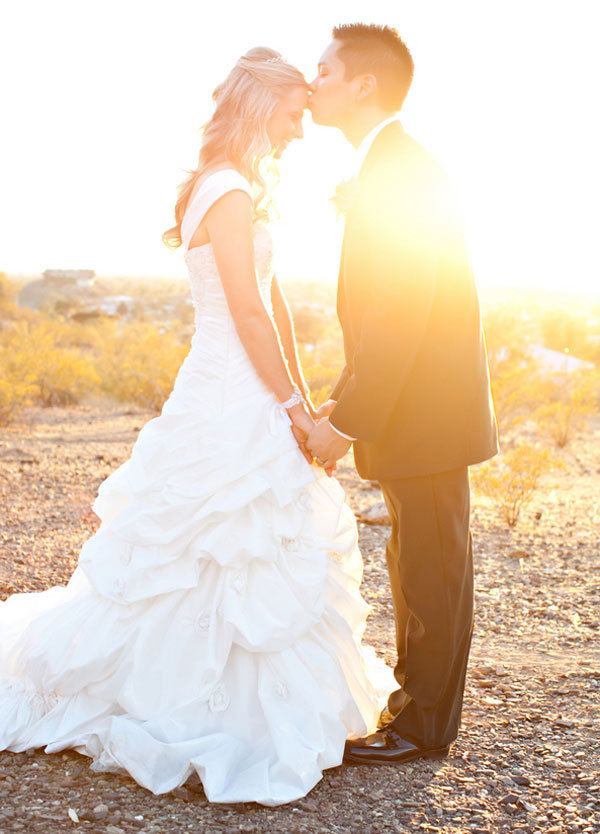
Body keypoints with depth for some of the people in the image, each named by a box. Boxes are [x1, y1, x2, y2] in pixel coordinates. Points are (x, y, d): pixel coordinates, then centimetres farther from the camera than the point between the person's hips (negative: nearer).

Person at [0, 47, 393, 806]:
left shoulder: (239, 190, 15)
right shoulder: (229, 193, -16)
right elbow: (250, 316, -19)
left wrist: (300, 400, 13)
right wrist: (295, 410, -12)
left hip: (247, 400, 10)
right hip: (234, 409, -10)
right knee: (239, 565, 0)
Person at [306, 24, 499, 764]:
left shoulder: (400, 170, -18)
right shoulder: (389, 166, 14)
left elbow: (401, 315, -25)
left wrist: (345, 422, -23)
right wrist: (346, 399, 15)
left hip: (427, 415, -10)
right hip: (414, 410, 10)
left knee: (431, 569, 2)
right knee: (415, 561, 19)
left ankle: (424, 727, 15)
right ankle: (414, 696, 33)